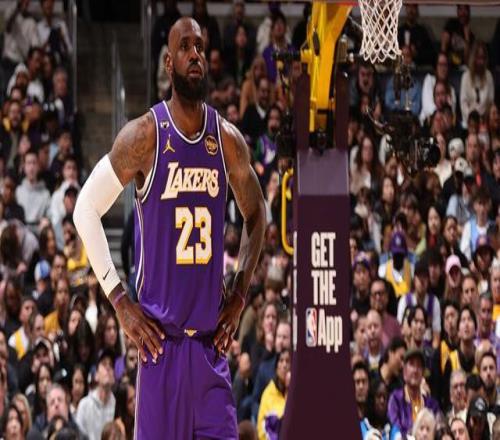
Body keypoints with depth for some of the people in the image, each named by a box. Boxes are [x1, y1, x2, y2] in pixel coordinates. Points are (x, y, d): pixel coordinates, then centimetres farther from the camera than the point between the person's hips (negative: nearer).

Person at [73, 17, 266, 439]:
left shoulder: (228, 140, 5)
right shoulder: (144, 136, -8)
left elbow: (256, 214, 21)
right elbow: (86, 209, -3)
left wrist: (240, 293, 11)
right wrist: (119, 300, -7)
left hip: (212, 334, 4)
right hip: (162, 336, -4)